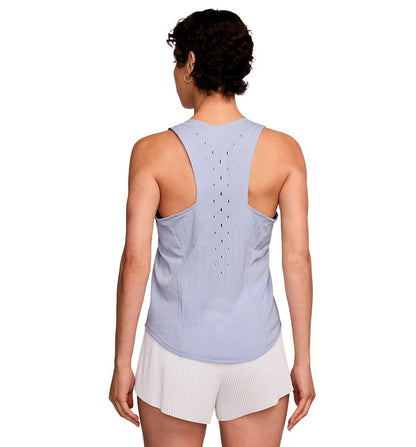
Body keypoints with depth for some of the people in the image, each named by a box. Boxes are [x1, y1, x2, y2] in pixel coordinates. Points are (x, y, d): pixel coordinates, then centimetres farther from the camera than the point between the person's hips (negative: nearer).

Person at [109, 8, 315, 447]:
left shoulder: (153, 152, -12)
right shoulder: (284, 151, -7)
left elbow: (135, 260, -12)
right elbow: (298, 259, -7)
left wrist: (122, 364, -2)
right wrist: (303, 362, 2)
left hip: (177, 352, -1)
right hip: (256, 351, 2)